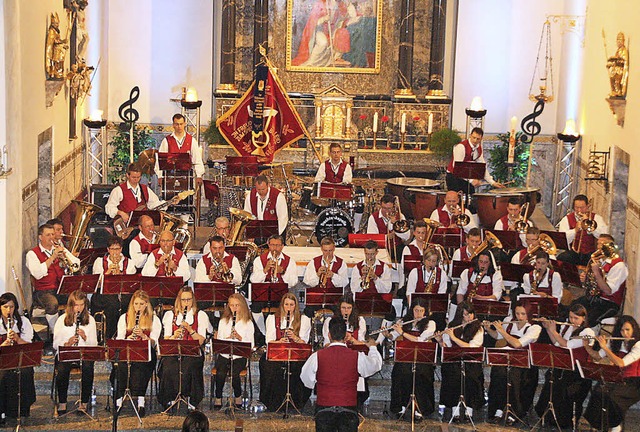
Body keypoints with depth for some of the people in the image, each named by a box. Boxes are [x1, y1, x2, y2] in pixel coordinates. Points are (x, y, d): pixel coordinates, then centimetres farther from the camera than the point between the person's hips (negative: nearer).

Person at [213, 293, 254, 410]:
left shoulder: (248, 323, 5)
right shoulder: (223, 321, 12)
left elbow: (250, 345, -2)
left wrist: (239, 337, -17)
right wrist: (228, 338, -15)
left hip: (239, 357, -1)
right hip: (224, 355, 1)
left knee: (234, 373, -29)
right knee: (220, 374, -27)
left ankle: (238, 396, -4)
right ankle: (218, 398, -7)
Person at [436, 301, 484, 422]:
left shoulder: (478, 329, 3)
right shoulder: (452, 327, 10)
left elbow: (470, 348, -10)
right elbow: (446, 347, 12)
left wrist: (453, 337, -13)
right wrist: (440, 341, -8)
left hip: (471, 361, -1)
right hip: (453, 360, 1)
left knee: (470, 377, -31)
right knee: (454, 375, -30)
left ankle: (469, 411, -20)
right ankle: (455, 410, -21)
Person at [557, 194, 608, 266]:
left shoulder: (596, 218, 9)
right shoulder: (566, 219, 8)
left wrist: (588, 222, -10)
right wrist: (575, 230, -18)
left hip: (591, 254, 0)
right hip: (573, 253, 0)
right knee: (561, 259, -31)